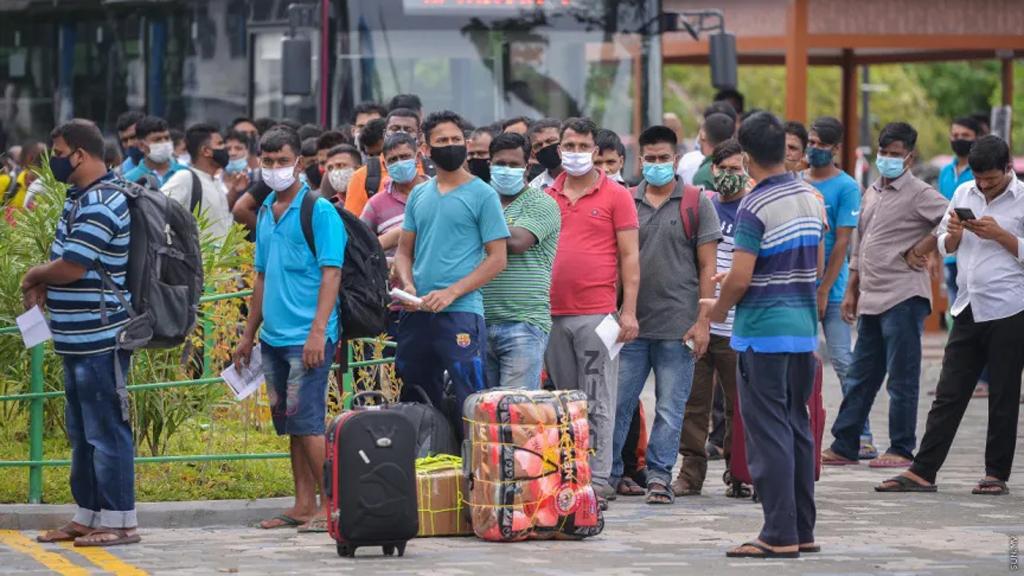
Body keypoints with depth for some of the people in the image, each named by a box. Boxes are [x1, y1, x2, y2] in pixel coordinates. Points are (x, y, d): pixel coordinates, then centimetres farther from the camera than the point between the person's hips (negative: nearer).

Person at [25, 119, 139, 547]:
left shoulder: (99, 204, -18)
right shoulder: (81, 197, 15)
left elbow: (71, 267, -22)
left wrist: (33, 277, -3)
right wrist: (43, 286, 4)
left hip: (100, 339, -11)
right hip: (80, 339, 11)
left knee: (105, 430, -6)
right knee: (82, 431, 16)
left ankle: (119, 521, -1)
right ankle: (88, 515, 24)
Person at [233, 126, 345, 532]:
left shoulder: (319, 211, -8)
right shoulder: (266, 212, 16)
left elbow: (331, 273, -13)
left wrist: (318, 331, -21)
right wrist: (249, 334, 21)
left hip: (306, 336, -8)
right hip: (273, 337, 8)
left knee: (307, 423, -11)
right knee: (289, 425, 9)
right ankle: (303, 506, 14)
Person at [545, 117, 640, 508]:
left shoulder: (615, 196, 1)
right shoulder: (546, 196, 13)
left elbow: (629, 256, -1)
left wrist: (629, 310, -8)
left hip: (596, 313, -5)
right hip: (552, 313, 5)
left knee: (597, 402, -5)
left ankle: (598, 478, -6)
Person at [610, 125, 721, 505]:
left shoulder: (696, 203, 2)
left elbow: (707, 267, 0)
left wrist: (703, 321, -7)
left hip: (677, 327, -2)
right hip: (631, 323, 2)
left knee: (670, 408, 1)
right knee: (617, 402, 3)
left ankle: (659, 475, 7)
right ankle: (607, 473, 12)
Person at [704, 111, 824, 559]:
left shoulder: (755, 207, -15)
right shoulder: (810, 198, 9)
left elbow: (740, 278, -18)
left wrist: (720, 307, 1)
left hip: (763, 330, -8)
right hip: (804, 325, 8)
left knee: (768, 433, -4)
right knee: (798, 427, 13)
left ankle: (780, 534, -6)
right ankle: (803, 530, 17)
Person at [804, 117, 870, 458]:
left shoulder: (846, 187, -5)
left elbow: (842, 242, -9)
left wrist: (823, 291, -13)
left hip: (831, 289, -5)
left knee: (843, 362, -7)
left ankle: (862, 437, -5)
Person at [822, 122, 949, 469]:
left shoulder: (918, 194, -7)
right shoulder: (871, 194, 17)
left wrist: (919, 251, -14)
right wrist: (851, 291, 19)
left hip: (903, 297, -8)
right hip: (871, 298, 8)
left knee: (902, 379, -2)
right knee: (860, 376, 12)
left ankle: (901, 450, 4)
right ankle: (843, 446, 17)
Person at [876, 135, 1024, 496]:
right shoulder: (964, 194, 11)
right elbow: (944, 246, 17)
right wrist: (954, 234, -4)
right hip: (968, 310, 5)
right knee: (948, 395, 4)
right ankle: (922, 472, 4)